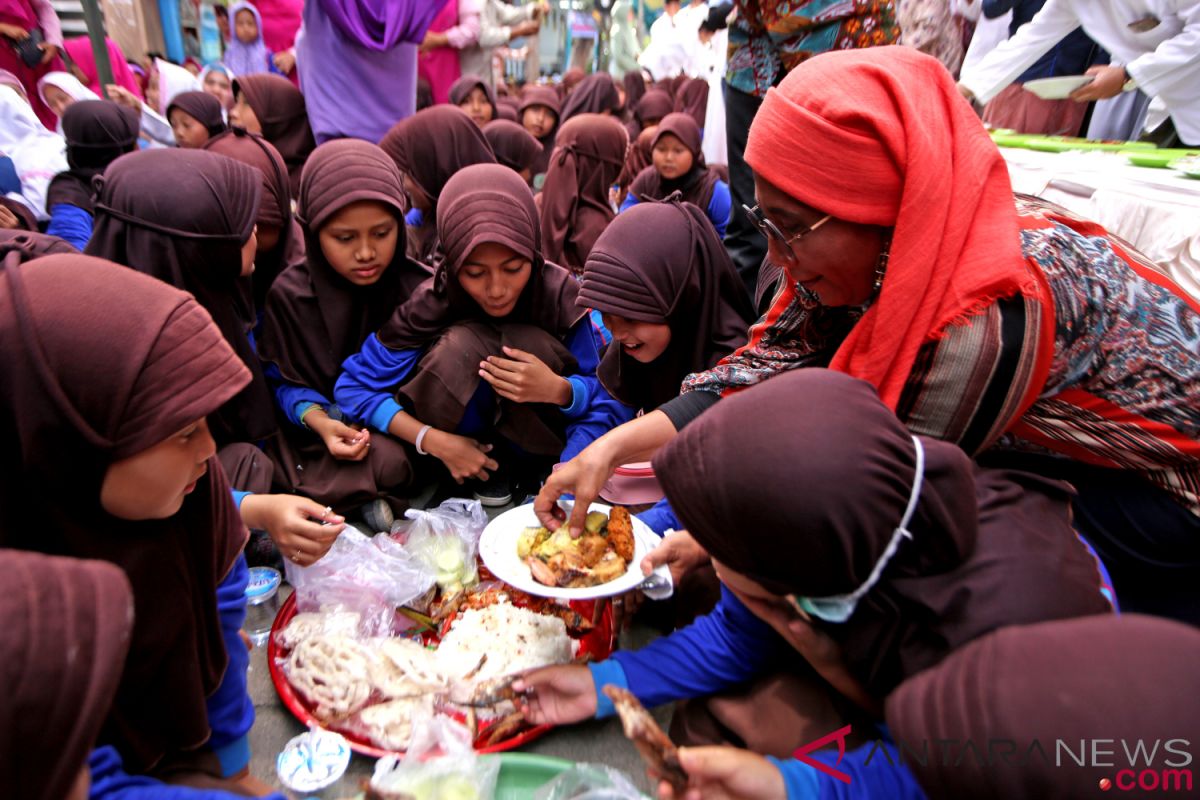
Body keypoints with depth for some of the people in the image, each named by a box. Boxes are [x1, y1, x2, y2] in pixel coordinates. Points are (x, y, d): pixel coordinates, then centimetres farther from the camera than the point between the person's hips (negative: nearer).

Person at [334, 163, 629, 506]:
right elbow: (353, 386, -18)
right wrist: (433, 440, -30)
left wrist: (557, 389, -38)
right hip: (466, 439, 0)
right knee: (462, 347, -31)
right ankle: (490, 465, -9)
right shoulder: (431, 302, -22)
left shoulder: (558, 291, -20)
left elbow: (601, 389, -14)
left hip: (535, 432, 1)